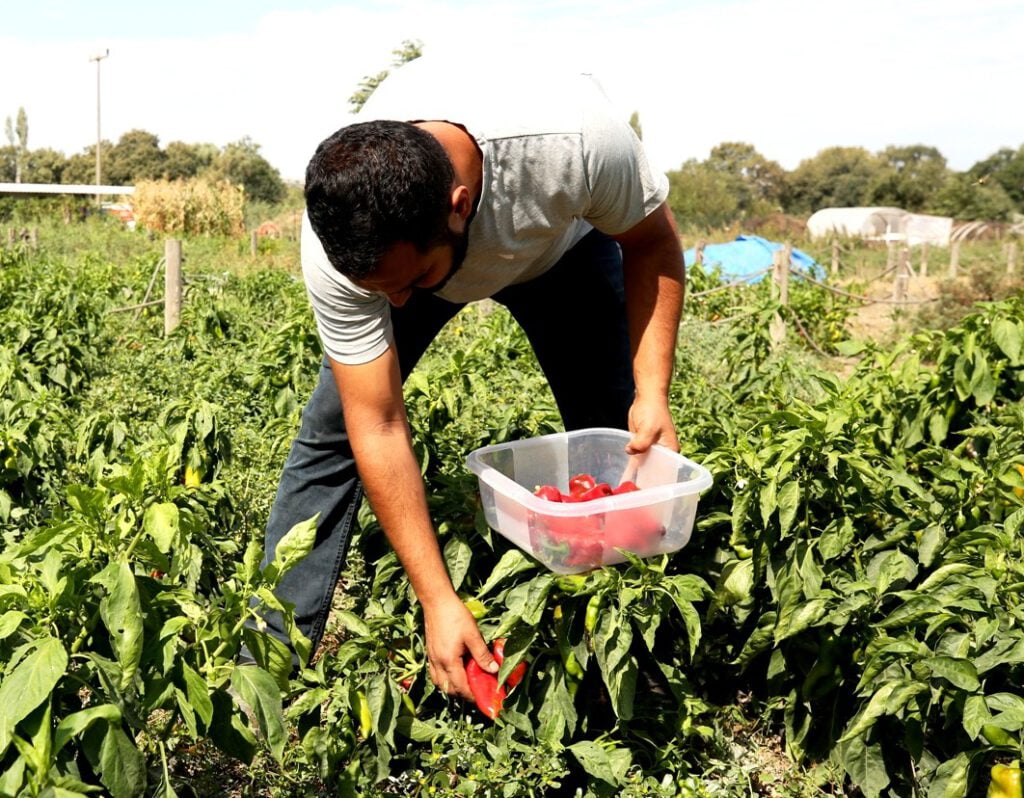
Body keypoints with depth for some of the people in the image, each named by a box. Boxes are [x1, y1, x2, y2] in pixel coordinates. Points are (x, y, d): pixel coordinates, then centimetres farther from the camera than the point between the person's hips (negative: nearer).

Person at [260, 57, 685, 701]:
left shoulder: (581, 141, -43)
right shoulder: (337, 247, -38)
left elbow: (652, 242, -20)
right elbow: (378, 429, -31)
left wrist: (652, 393, -29)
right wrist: (439, 600, -32)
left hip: (559, 242, 0)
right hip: (407, 241, 0)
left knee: (621, 446, -8)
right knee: (332, 433, -10)